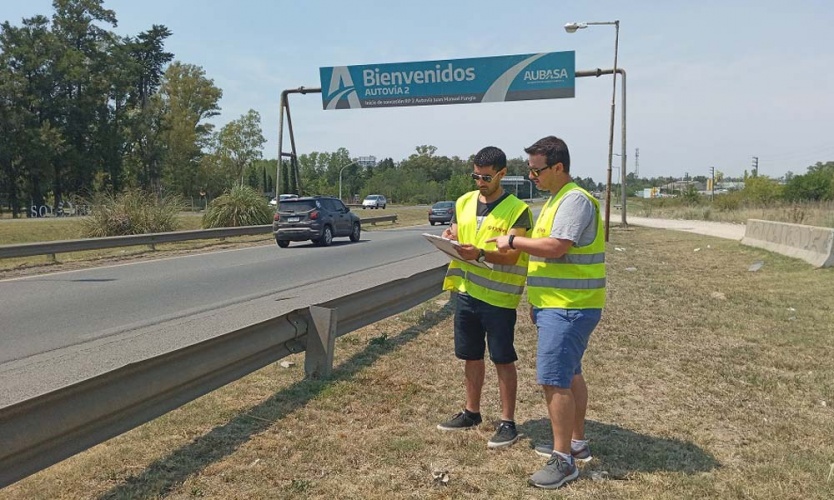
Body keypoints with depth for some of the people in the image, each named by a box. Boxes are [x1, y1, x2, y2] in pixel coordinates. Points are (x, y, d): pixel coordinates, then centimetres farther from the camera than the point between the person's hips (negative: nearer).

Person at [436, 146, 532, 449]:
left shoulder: (517, 210, -10)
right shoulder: (464, 202, 8)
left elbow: (511, 256, -17)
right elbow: (455, 236, 16)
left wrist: (479, 254, -33)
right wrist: (449, 238, -9)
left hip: (498, 297, -5)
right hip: (465, 291, 6)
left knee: (503, 359, 3)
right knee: (471, 355, 15)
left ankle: (508, 422, 14)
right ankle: (471, 412, 30)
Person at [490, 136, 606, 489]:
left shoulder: (575, 200, -16)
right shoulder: (556, 199, 16)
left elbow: (555, 247, -28)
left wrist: (513, 241, -14)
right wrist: (537, 300, 20)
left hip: (568, 308, -11)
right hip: (559, 304, 11)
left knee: (554, 380, -9)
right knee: (570, 375, 18)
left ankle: (563, 460, 1)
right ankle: (577, 443, 31)